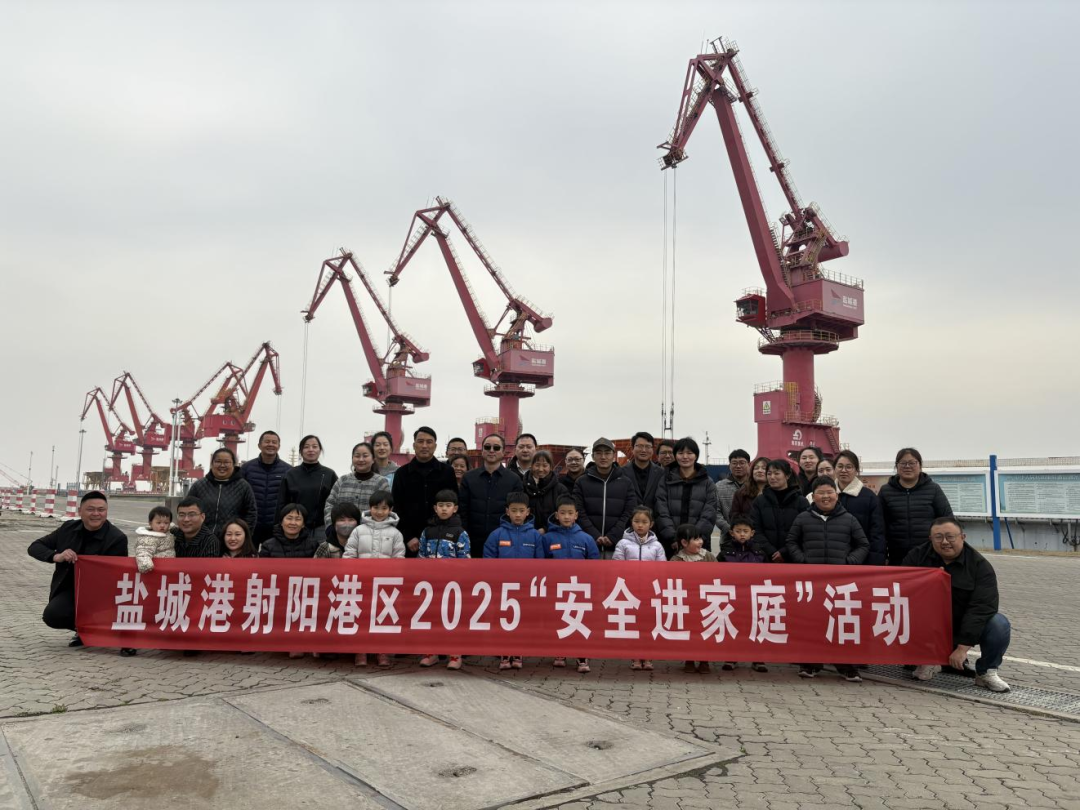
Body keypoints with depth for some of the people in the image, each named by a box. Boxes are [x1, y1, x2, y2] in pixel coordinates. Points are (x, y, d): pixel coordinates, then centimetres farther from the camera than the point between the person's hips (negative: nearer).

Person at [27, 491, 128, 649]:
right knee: (52, 615, -24)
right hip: (68, 588, 4)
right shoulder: (68, 528, 1)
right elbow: (34, 547, 3)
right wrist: (56, 556, -16)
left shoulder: (117, 538, -15)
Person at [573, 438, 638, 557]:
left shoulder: (626, 482, 8)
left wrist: (612, 537, -10)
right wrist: (595, 536, -12)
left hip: (617, 544, 0)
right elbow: (579, 514, -1)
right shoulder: (582, 482, 7)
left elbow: (629, 514, 1)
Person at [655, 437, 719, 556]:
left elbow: (709, 515, 0)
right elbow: (661, 513, 0)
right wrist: (673, 539, -12)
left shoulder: (707, 482, 9)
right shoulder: (666, 480, 8)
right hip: (670, 544, 0)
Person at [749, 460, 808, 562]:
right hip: (766, 558, 1)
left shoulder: (801, 502, 2)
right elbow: (756, 530, 1)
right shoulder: (759, 501, 7)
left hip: (793, 558, -1)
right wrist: (771, 552, -12)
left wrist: (784, 552, -14)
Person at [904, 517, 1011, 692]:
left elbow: (981, 607, -21)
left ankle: (986, 672, -1)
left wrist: (962, 647, -28)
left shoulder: (980, 565, -13)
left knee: (999, 625, -29)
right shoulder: (916, 556, -6)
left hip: (965, 625, -1)